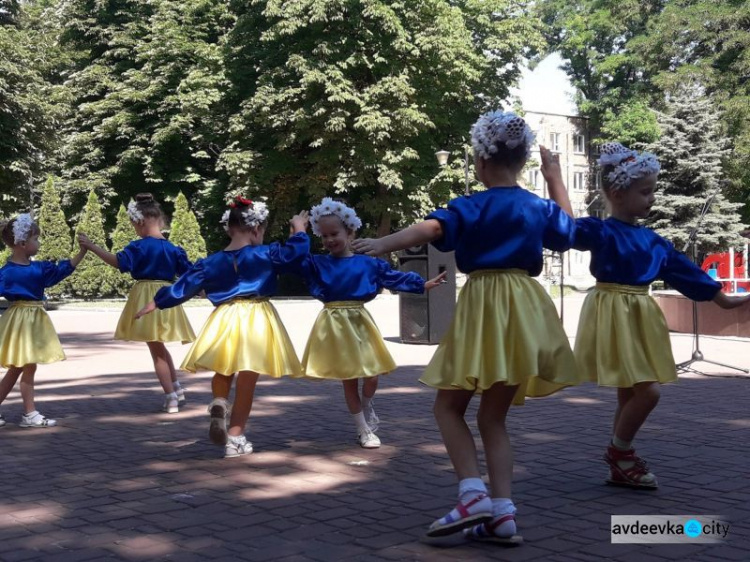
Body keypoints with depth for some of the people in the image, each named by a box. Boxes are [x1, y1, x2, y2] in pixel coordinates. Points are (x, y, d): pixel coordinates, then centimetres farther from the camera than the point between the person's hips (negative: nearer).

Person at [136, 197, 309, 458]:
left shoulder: (211, 263, 4)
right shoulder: (265, 254, -4)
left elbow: (182, 287, 8)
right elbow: (297, 251, -3)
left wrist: (155, 303, 21)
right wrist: (299, 228, 15)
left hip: (224, 321, 2)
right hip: (256, 322, -2)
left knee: (223, 371, 25)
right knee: (246, 382, 3)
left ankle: (219, 403, -5)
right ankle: (235, 438, 6)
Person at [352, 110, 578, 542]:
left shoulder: (472, 207, -6)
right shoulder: (539, 207, 11)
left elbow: (432, 228, -24)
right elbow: (568, 231, 31)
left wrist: (385, 244, -34)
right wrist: (556, 183, 38)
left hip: (485, 306, -6)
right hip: (525, 310, 6)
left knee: (449, 407, 5)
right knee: (494, 415, 11)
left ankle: (473, 494, -10)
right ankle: (502, 511, 4)